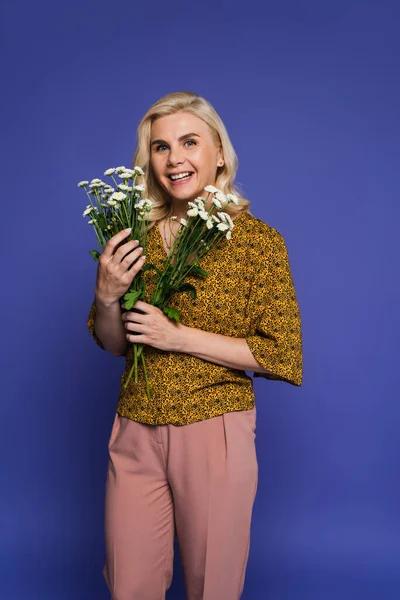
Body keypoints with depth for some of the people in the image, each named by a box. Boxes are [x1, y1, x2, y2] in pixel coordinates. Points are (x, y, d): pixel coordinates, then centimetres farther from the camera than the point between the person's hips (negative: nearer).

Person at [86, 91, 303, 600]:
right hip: (135, 433, 3)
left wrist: (178, 336, -15)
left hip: (216, 431, -3)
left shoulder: (259, 240, -7)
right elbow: (113, 343, 11)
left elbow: (282, 354, -9)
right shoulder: (136, 234, 4)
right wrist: (106, 296, -11)